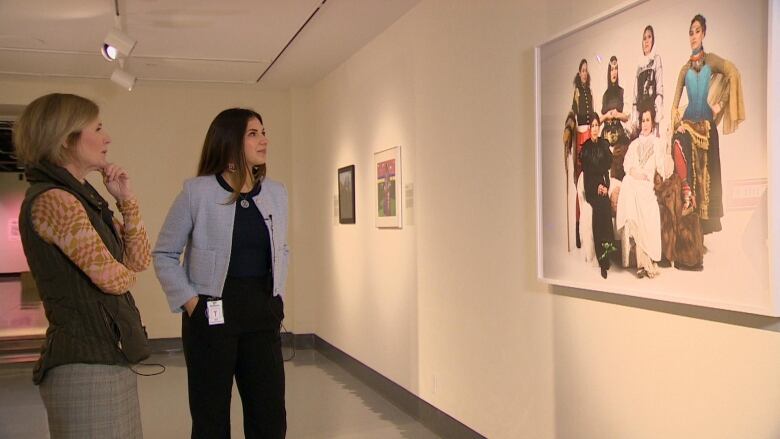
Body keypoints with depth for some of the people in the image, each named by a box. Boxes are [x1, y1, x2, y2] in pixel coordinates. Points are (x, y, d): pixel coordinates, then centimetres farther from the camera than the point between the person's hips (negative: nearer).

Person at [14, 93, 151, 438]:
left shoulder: (81, 196, 14)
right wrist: (122, 271, 5)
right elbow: (113, 277, -17)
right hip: (86, 365, -10)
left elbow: (139, 260, 12)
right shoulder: (52, 200, -16)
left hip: (105, 357, 10)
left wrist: (127, 200, 3)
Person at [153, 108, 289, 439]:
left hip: (263, 315, 4)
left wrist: (278, 295, 9)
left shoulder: (276, 193, 5)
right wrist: (189, 301, -10)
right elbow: (164, 255, -2)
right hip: (212, 316, -4)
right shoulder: (197, 192, -8)